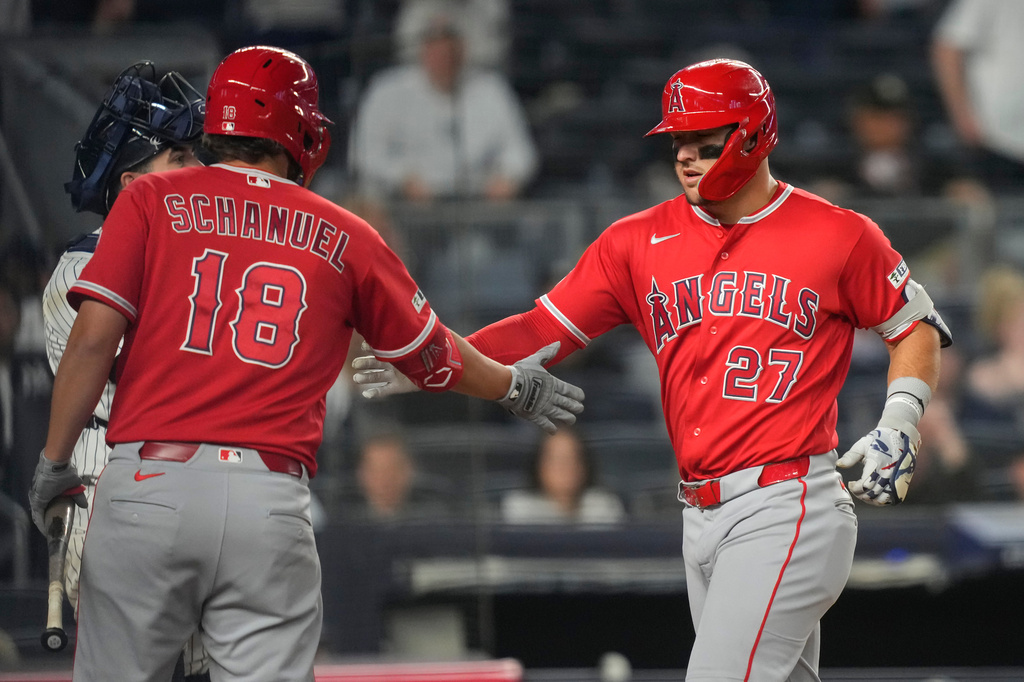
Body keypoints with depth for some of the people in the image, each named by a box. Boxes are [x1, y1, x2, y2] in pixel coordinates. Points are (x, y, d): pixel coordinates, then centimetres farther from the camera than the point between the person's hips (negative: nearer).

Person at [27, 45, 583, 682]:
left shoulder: (152, 200, 9)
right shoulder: (344, 238, 13)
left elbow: (93, 338, -2)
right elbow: (433, 355, 25)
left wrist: (55, 462, 5)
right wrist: (514, 385, 44)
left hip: (147, 485, 0)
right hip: (272, 504, 1)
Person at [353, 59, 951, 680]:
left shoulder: (839, 237, -2)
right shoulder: (640, 242, 9)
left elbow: (917, 326, 10)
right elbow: (545, 328, 6)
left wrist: (900, 420, -6)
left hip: (785, 511, -5)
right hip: (702, 516, 5)